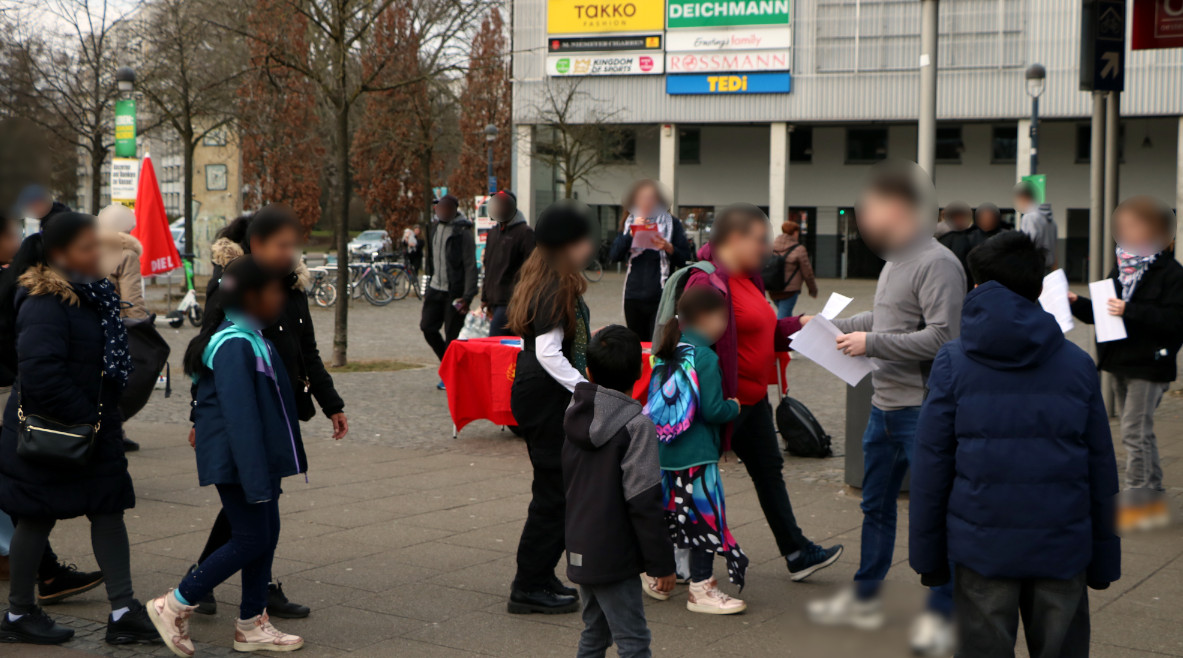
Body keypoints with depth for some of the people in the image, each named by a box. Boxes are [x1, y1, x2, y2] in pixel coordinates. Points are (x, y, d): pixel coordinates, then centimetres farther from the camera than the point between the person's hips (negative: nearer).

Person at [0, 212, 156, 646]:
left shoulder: (92, 294, 9)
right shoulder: (44, 304, -20)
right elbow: (41, 373, -27)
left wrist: (105, 416, 12)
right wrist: (82, 418, -20)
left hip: (92, 428, 9)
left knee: (109, 510, 6)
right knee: (38, 519, 4)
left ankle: (124, 611, 10)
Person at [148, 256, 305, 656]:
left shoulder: (252, 339, 13)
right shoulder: (234, 346, -20)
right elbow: (239, 416, -24)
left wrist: (269, 472, 22)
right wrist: (256, 478, -26)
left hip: (261, 454, 10)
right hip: (236, 460, -10)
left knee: (267, 535, 12)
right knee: (251, 540, -5)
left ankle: (251, 625, 20)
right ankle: (174, 606, 5)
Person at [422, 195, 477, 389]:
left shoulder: (463, 233, -11)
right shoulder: (434, 227, 12)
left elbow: (470, 266, -14)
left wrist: (467, 296, -19)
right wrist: (428, 288, 18)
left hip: (454, 292, -7)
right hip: (436, 288, 7)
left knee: (452, 335, -3)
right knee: (427, 326, 4)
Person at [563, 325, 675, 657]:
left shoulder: (576, 414, 5)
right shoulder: (636, 425, -17)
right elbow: (644, 502, -18)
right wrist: (661, 563, -12)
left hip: (580, 551, 8)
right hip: (614, 557, -8)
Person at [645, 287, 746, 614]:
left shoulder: (665, 355, 9)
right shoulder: (705, 358, -15)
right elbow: (712, 410, -19)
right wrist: (734, 407, 1)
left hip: (664, 450, 8)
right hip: (696, 455, -8)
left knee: (669, 513, 20)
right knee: (705, 516, 1)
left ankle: (655, 575, 31)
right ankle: (700, 590, 5)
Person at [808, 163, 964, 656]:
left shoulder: (938, 264, -16)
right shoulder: (895, 261, 13)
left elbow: (940, 338, -23)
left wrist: (870, 344, -20)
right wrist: (833, 326, 19)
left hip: (925, 410, -9)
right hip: (884, 407, 10)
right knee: (876, 506, 18)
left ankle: (939, 615, 11)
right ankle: (863, 600, 30)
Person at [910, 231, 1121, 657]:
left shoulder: (952, 362, -1)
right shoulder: (1078, 364, 4)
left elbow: (931, 466, -2)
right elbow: (1102, 469, 5)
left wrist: (927, 556, 5)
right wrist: (1105, 559, 12)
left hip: (982, 547, -1)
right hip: (1063, 549, 1)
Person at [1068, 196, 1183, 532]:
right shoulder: (1122, 267, 12)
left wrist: (1130, 311, -26)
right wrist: (1077, 303, 1)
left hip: (1148, 364, -8)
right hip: (1122, 362, 8)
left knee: (1135, 432, -7)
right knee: (1140, 433, 14)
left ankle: (1134, 503, 0)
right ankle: (1154, 499, 24)